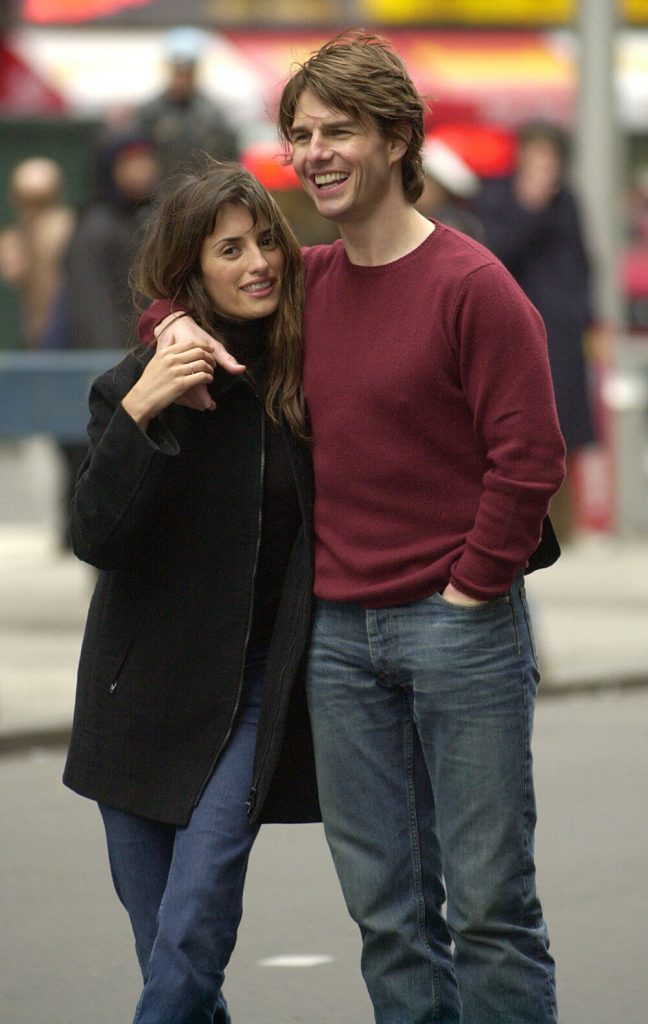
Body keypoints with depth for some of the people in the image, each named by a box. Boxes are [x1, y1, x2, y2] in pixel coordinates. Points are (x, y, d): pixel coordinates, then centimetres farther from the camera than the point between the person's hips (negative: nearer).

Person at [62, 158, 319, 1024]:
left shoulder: (308, 374, -3)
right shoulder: (140, 386, -7)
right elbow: (95, 538, -17)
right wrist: (136, 418, -27)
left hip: (252, 688, -1)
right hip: (146, 687, 1)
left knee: (192, 937, -13)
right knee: (160, 943, 8)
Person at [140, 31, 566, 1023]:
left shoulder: (471, 285, -9)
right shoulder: (306, 283, 10)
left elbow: (528, 456, -11)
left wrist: (471, 588, -10)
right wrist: (172, 324, 6)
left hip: (460, 628, -6)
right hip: (338, 633, 6)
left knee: (489, 900, -1)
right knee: (387, 910, 8)